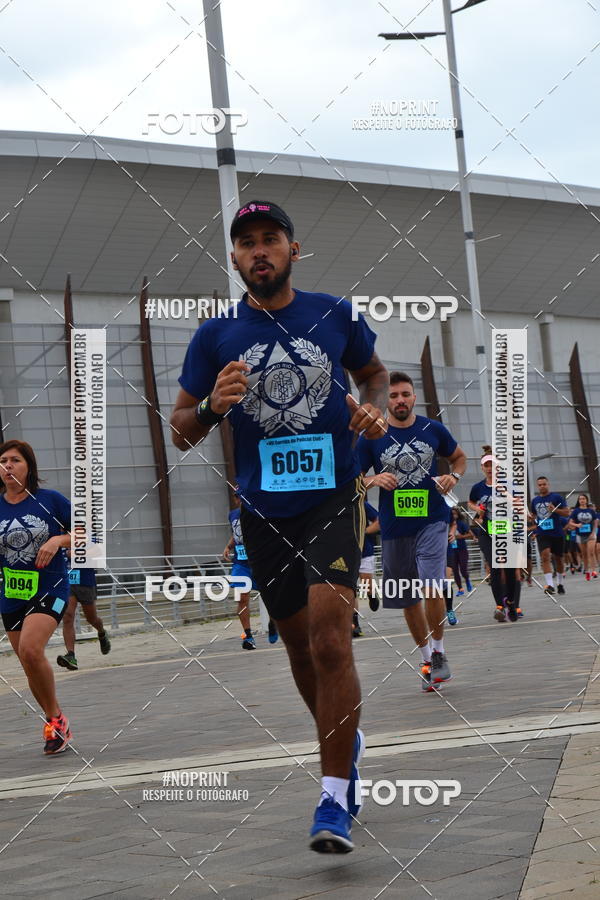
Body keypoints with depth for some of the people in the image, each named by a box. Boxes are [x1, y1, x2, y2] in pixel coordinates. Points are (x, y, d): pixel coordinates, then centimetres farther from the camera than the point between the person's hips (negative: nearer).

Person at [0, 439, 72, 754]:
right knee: (31, 668, 11)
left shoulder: (50, 499, -6)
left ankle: (56, 717, -8)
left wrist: (58, 540, -17)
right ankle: (55, 724, 31)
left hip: (49, 588, -4)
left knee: (30, 649, -26)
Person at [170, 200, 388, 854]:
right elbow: (180, 430, 6)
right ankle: (346, 741, 42)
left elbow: (374, 372, 21)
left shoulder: (337, 315, 3)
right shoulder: (215, 335, 3)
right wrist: (212, 407, -16)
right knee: (300, 645, 14)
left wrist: (374, 409, -1)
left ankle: (334, 800, -13)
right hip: (264, 511, 2)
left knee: (330, 639, -18)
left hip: (333, 499, -2)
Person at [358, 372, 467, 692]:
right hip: (394, 527, 1)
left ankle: (439, 653, 1)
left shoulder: (434, 430, 1)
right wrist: (374, 480, -16)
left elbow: (459, 457, 18)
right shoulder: (372, 437, -2)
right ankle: (427, 659, 28)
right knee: (409, 600, 10)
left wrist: (453, 476, -2)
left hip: (432, 520, -1)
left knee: (431, 588, -19)